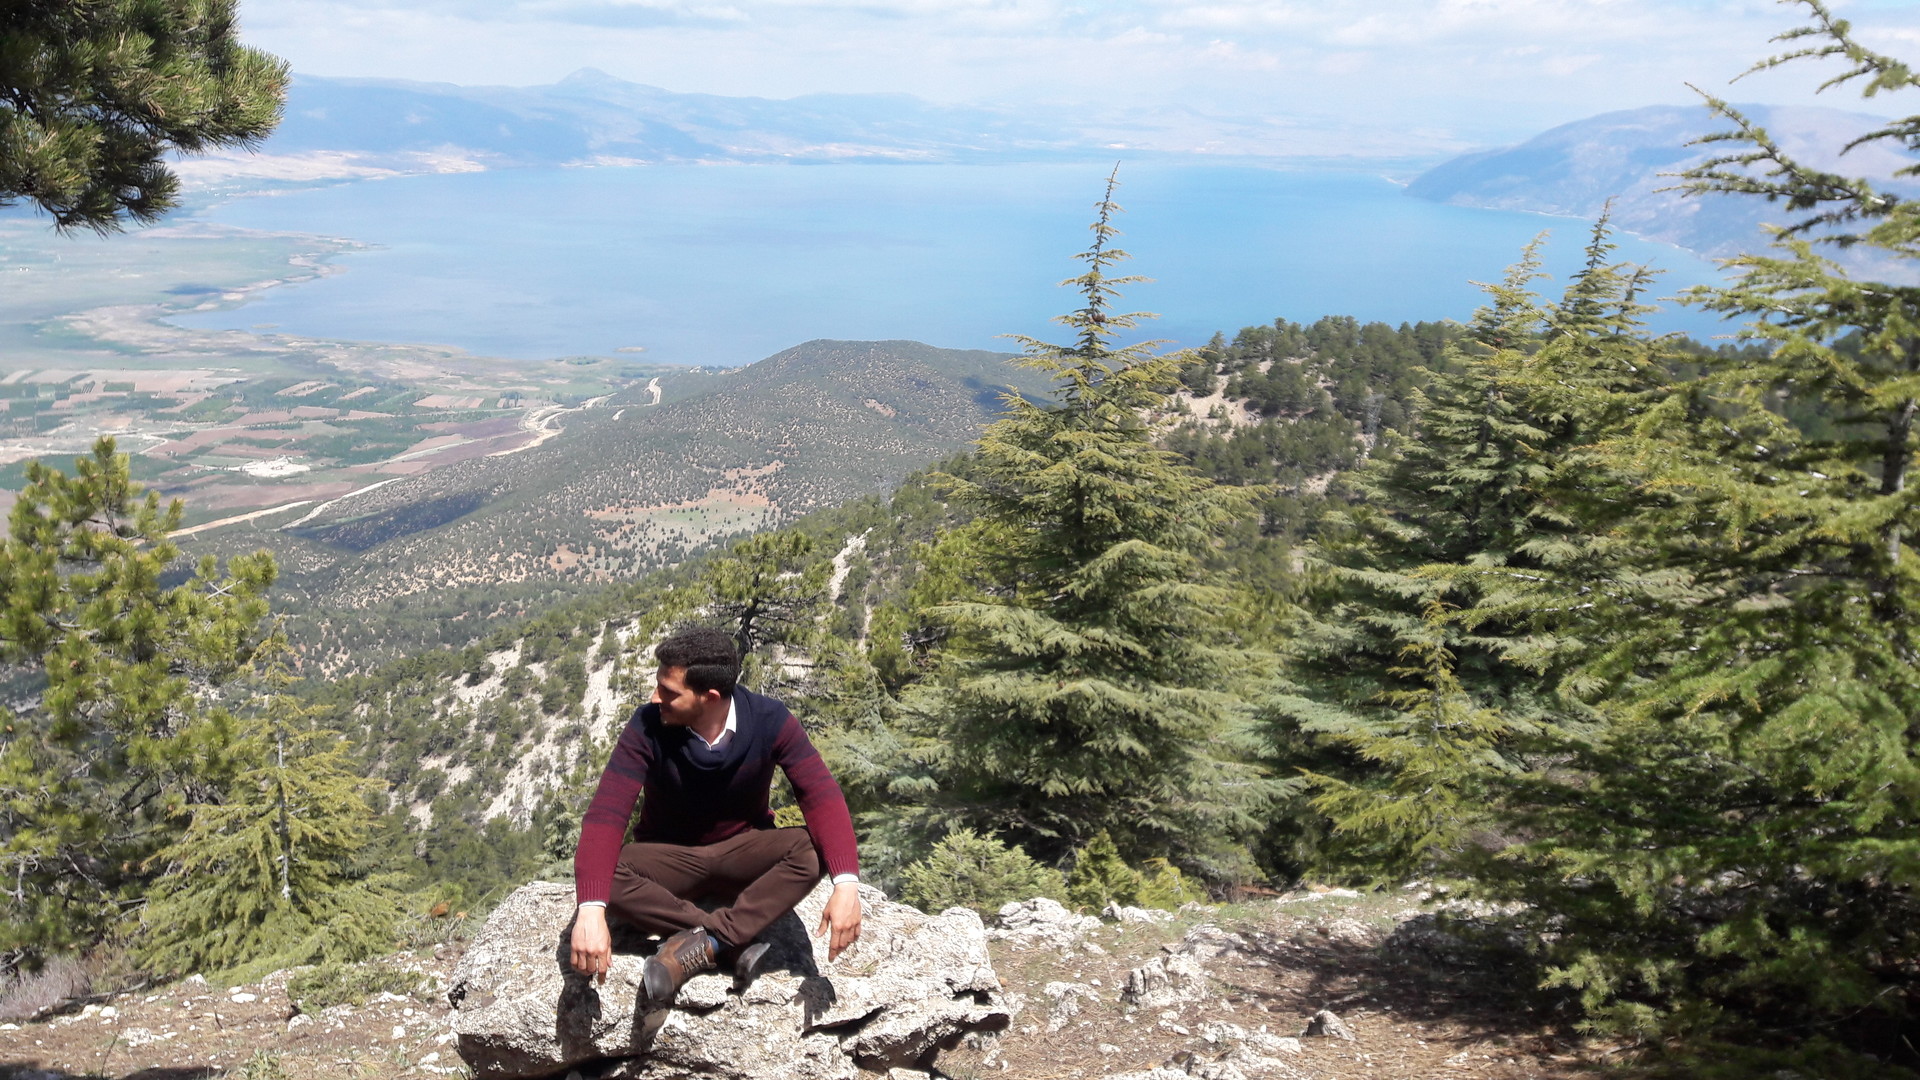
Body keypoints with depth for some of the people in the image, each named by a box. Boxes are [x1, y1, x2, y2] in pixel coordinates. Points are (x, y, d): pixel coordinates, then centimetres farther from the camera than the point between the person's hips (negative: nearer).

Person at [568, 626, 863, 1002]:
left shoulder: (768, 720, -20)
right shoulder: (648, 726, -22)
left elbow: (821, 794, -28)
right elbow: (607, 812, -31)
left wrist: (846, 883, -44)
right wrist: (591, 910, -47)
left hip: (744, 854, 0)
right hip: (670, 860, 0)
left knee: (811, 849, -31)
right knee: (607, 874, -32)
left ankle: (705, 944, -27)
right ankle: (735, 941, -25)